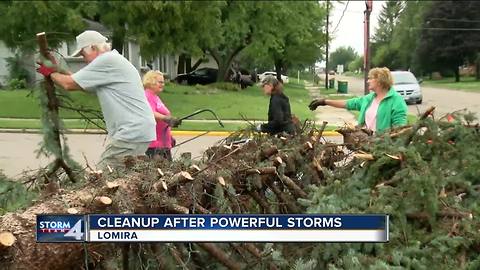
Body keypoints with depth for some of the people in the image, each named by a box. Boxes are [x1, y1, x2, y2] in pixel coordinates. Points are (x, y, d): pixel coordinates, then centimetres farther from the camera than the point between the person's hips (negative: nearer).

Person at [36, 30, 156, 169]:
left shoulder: (107, 60, -10)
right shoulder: (114, 61, 22)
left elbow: (69, 84, -7)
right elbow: (83, 84, 25)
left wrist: (51, 73, 11)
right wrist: (57, 70, 20)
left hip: (132, 133, -10)